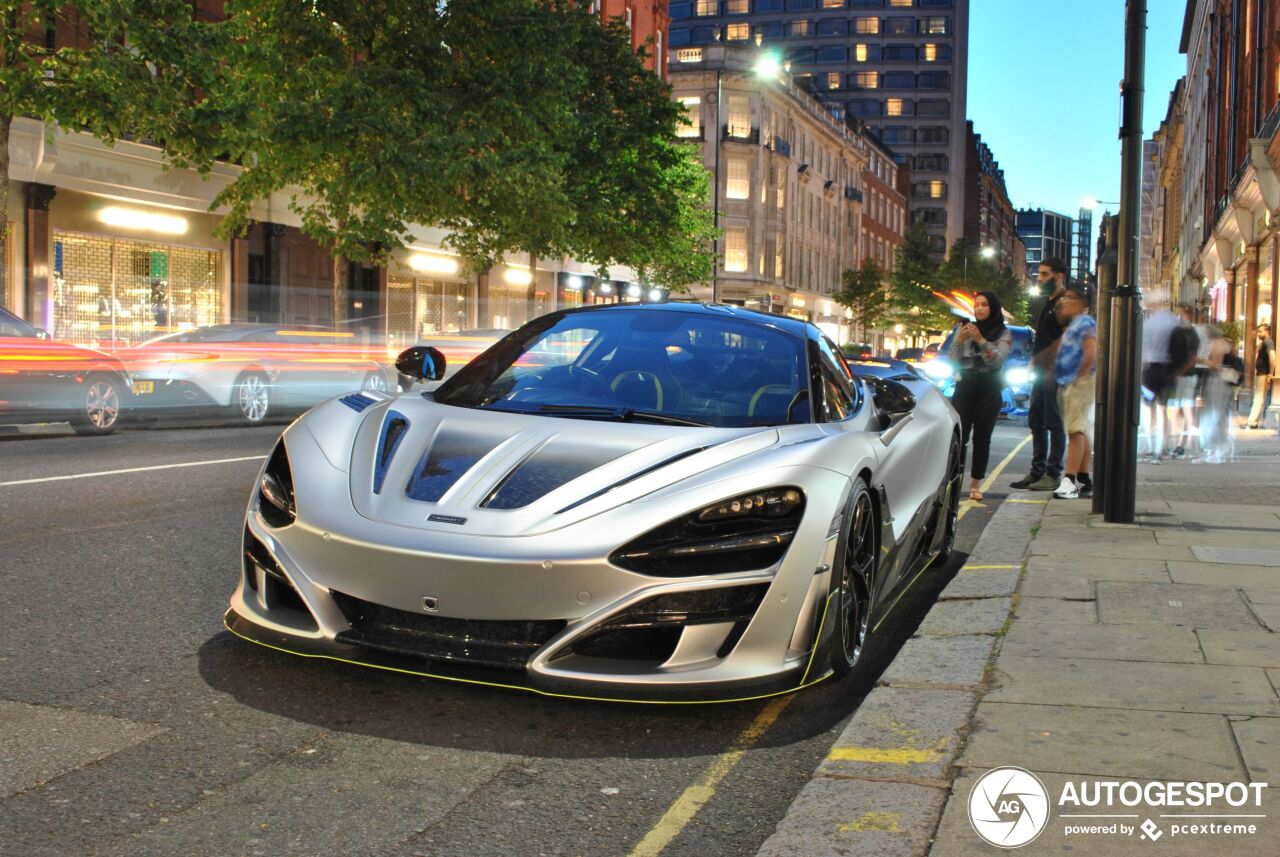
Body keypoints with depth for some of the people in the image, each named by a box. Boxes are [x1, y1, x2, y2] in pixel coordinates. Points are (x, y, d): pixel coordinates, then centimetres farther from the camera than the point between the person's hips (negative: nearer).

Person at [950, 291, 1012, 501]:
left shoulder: (1004, 334, 5)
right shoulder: (965, 329, 9)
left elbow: (997, 359, -11)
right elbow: (953, 360, 3)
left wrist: (980, 340, -23)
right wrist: (959, 341, -16)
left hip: (989, 390, -1)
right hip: (965, 386, 1)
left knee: (982, 438, 0)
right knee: (958, 435, -10)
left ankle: (975, 485, 6)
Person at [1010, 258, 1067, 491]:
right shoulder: (1049, 303, 19)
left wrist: (1055, 369, -21)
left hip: (1054, 373, -10)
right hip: (1042, 372, 10)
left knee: (1054, 424, -5)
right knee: (1036, 422, 11)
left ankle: (1053, 474, 0)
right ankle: (1037, 472, 17)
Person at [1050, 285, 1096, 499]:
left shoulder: (1085, 322, -9)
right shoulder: (1072, 324, 21)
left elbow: (1092, 353, -20)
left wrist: (1081, 375, -17)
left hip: (1079, 384, -11)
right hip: (1067, 384, 11)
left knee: (1076, 430, -15)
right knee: (1079, 432, 13)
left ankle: (1070, 481, -20)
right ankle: (1084, 481, 18)